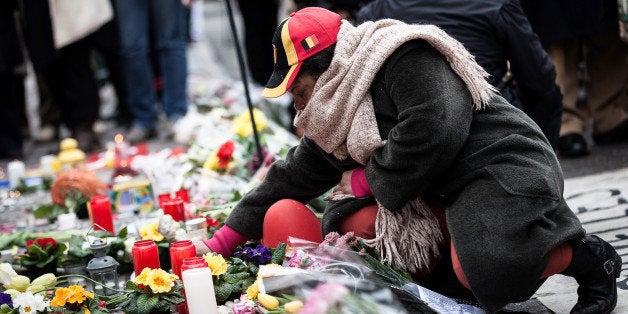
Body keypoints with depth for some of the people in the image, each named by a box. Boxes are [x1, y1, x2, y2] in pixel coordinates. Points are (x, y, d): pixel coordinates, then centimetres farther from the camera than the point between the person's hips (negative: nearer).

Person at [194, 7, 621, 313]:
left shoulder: (405, 57, -16)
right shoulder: (332, 116, 14)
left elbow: (435, 130, -29)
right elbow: (293, 176, 18)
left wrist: (370, 179, -13)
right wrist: (223, 241, 15)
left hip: (503, 166, -9)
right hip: (436, 199, 9)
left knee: (485, 266, -34)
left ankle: (587, 257, -8)